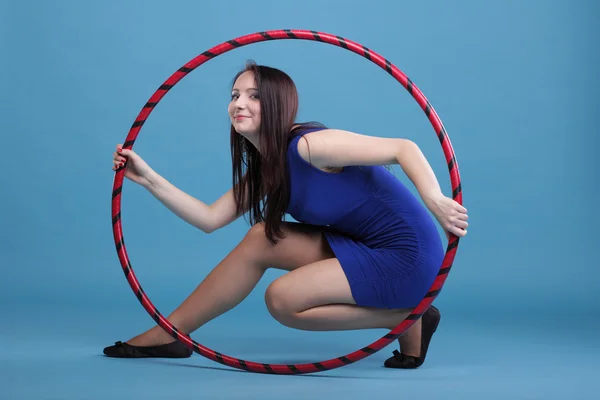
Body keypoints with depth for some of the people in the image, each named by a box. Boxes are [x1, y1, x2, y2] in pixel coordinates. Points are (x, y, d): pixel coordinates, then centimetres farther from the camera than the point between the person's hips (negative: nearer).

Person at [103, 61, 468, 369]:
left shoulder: (309, 145, -19)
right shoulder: (263, 168, 8)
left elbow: (404, 147, -24)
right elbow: (209, 219, 6)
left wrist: (435, 201, -39)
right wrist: (148, 178, 1)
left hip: (407, 254, -8)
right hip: (364, 247, 8)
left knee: (283, 300, -14)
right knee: (261, 238, 1)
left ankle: (407, 318, -4)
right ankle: (167, 333, 7)